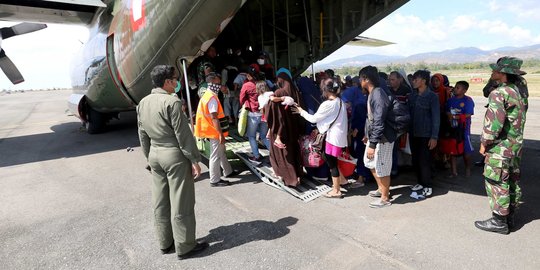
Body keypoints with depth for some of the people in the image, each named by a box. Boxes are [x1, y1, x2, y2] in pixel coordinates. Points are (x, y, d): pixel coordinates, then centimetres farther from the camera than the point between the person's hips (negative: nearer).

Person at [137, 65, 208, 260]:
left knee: (160, 202, 15)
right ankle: (184, 247, 14)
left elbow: (143, 136, 12)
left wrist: (149, 158, 20)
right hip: (175, 155, -8)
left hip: (155, 155, 8)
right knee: (181, 203, 2)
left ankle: (165, 243, 28)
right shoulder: (171, 102, -16)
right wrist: (194, 159, -12)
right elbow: (183, 134, -17)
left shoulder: (143, 103, 8)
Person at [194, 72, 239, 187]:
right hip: (215, 132, -10)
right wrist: (220, 134, -24)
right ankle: (215, 180, 9)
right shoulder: (212, 98, -20)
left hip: (214, 131, 10)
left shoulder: (208, 95, 11)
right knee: (215, 156, -1)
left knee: (221, 152, 21)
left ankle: (228, 171, 36)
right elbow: (214, 118, -25)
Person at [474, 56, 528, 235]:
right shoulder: (521, 91, 8)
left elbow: (493, 122, -21)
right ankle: (510, 217, 28)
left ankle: (499, 221, 9)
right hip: (516, 146, 9)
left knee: (496, 183, 0)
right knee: (512, 181, 16)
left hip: (499, 147, -9)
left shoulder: (499, 94, -18)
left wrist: (484, 143, -11)